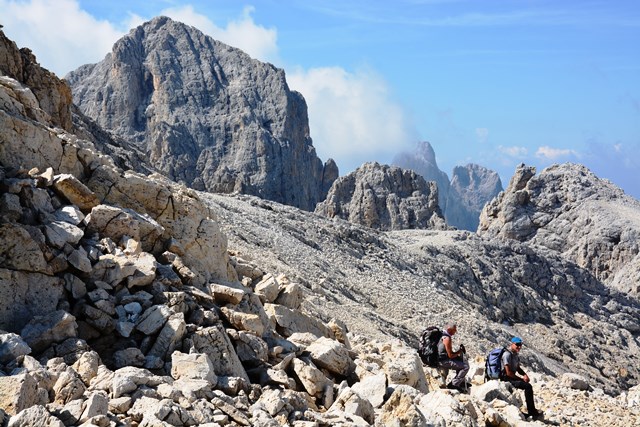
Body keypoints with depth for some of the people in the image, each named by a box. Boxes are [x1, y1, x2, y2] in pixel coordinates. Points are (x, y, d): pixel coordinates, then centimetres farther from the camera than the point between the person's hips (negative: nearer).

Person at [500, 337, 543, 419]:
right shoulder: (507, 354, -19)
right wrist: (521, 379, -14)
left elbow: (518, 368, 20)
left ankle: (531, 411, 7)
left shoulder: (516, 354, 10)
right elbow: (508, 373, -23)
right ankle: (532, 411, -12)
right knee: (528, 386, -18)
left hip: (512, 378, 9)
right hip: (506, 379, -9)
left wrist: (525, 375, 0)